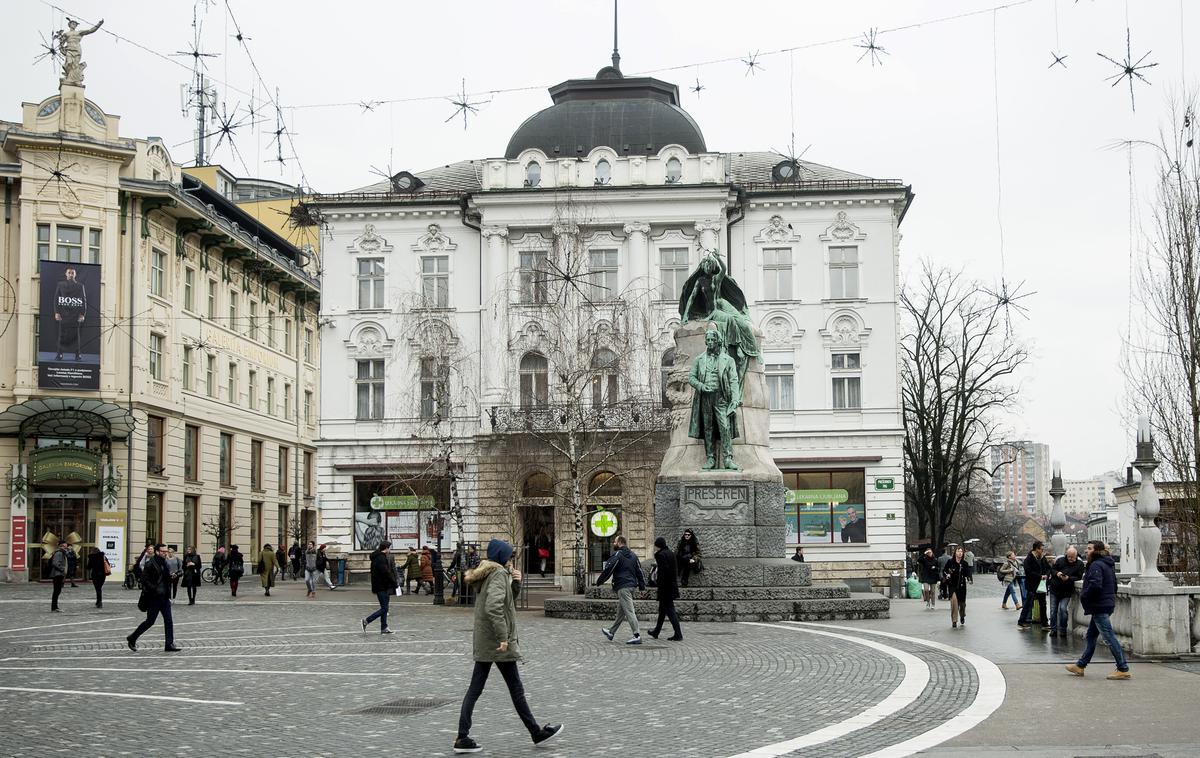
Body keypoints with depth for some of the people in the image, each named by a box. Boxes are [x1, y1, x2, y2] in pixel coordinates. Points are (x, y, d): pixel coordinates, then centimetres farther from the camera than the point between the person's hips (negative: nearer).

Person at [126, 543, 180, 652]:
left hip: (164, 597, 8)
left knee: (168, 621, 2)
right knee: (150, 621, 0)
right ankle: (132, 639, 17)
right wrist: (154, 589, -23)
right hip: (154, 598, -8)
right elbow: (144, 580, -18)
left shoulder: (164, 563, 13)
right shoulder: (150, 564, -12)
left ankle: (169, 644, 4)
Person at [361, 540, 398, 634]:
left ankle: (384, 628, 17)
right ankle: (366, 621, -6)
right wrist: (395, 583, -12)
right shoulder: (381, 558, -18)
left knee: (384, 608, 14)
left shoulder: (378, 557, 15)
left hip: (383, 587, 11)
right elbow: (386, 573, -22)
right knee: (384, 609, -7)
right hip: (382, 587, -11)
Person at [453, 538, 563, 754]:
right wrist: (503, 637, -25)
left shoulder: (486, 574, 14)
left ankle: (462, 738, 1)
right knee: (516, 689, 3)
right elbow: (493, 607, -28)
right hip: (498, 645, -9)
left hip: (482, 642, 9)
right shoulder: (499, 574, -14)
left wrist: (516, 583, 6)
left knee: (475, 689, 5)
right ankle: (537, 733, 15)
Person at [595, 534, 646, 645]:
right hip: (631, 585, 9)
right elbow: (639, 571, 16)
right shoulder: (633, 555, 15)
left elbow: (608, 569, -14)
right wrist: (642, 587, 18)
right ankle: (611, 632, 30)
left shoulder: (617, 554, -11)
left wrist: (599, 582, -3)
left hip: (622, 587, -9)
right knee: (620, 612, 18)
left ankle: (637, 636, -14)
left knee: (629, 611, -10)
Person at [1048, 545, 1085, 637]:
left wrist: (1068, 578, -24)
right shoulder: (1060, 560, 0)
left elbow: (1079, 577, -8)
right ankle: (1053, 629, 15)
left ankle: (1063, 629, 1)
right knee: (1053, 610, 3)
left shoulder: (1080, 564, -4)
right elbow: (1052, 570, 7)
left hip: (1067, 591, -2)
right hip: (1055, 589, 3)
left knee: (1063, 608, -15)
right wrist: (1057, 573, -16)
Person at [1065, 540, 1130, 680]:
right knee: (1091, 636, 16)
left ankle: (1123, 669, -7)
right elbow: (1114, 585, 22)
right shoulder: (1108, 565, 16)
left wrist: (1083, 596, -13)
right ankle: (1080, 666, 24)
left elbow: (1095, 585, -27)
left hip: (1099, 607, -11)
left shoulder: (1096, 565, -16)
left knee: (1109, 637, -8)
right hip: (1107, 604, 11)